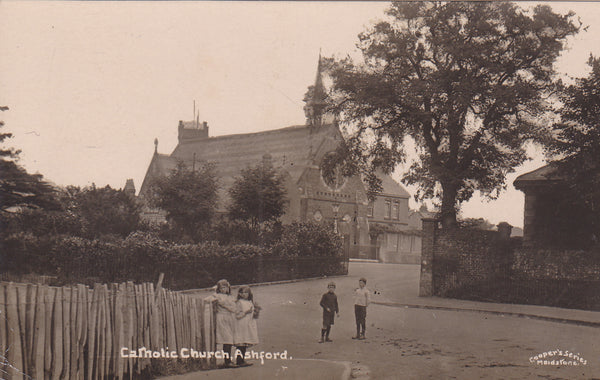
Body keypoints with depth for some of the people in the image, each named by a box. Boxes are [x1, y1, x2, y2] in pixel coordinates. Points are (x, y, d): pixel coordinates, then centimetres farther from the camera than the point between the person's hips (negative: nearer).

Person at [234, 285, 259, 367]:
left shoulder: (250, 302, 16)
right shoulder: (239, 302, -4)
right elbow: (237, 315, -10)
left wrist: (255, 313, 2)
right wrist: (246, 312, -19)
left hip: (249, 326, 7)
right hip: (241, 326, -7)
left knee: (245, 345, 6)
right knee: (241, 344, -12)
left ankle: (242, 360, 11)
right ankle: (239, 361, -12)